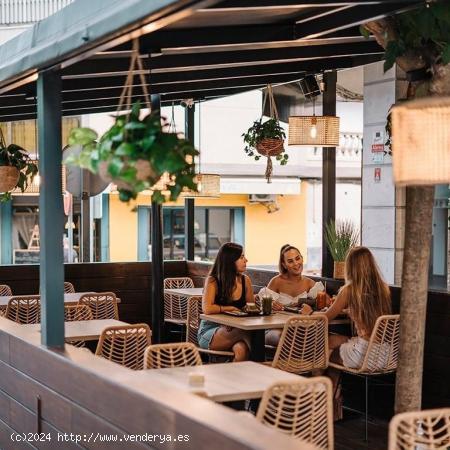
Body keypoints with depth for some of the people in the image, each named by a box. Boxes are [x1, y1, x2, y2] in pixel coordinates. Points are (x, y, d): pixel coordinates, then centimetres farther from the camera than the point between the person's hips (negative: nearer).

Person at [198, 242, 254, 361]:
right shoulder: (212, 281, -9)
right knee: (243, 333, -35)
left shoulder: (245, 280, 6)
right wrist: (231, 308, -14)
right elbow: (207, 309, -23)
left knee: (241, 351, -34)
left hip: (234, 329, 4)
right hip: (210, 331, -4)